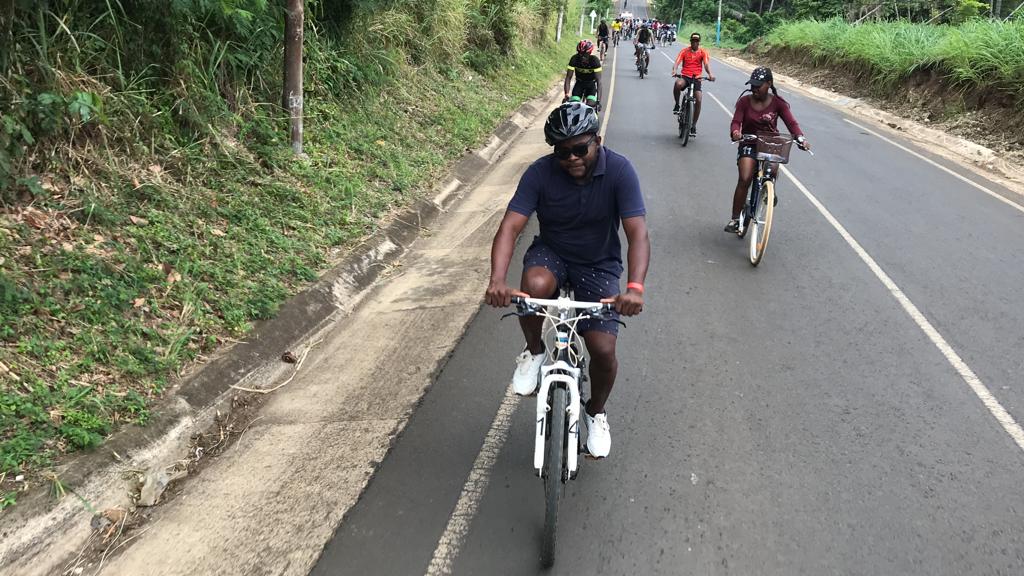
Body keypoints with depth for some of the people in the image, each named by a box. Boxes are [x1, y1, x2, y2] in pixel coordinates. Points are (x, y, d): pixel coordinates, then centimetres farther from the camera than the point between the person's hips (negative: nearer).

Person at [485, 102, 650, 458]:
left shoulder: (619, 171, -21)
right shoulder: (540, 173, -19)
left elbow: (637, 232, -28)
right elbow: (510, 227, -26)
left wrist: (635, 288, -46)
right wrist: (497, 281, -45)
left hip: (599, 265, 0)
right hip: (551, 253, 0)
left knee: (604, 349, -12)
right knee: (536, 285, -37)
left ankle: (596, 412, 22)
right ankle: (534, 351, -5)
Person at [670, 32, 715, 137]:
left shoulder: (703, 52, 5)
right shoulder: (684, 51, 4)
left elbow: (706, 64, -8)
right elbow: (677, 62, -8)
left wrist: (710, 74, -29)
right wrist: (674, 70, -31)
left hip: (696, 78, 1)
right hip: (685, 76, -1)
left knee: (698, 100, -13)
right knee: (678, 84, -38)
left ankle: (693, 125, 2)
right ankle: (677, 105, -13)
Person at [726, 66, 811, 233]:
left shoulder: (778, 103, -2)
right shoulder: (744, 101, -3)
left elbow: (791, 122, -10)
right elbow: (736, 121, -11)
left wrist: (801, 137, -29)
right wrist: (735, 132, -36)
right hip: (749, 145, -1)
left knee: (772, 168, -27)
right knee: (744, 179, -20)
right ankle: (735, 219, -11)